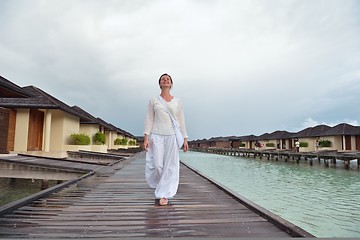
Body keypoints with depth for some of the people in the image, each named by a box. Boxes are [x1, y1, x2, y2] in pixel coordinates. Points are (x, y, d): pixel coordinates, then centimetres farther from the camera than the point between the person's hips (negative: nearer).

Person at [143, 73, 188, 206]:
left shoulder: (177, 101, 9)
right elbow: (149, 120, 3)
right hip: (157, 136, 0)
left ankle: (164, 195, 7)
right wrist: (146, 137, -6)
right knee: (157, 165, -3)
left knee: (170, 166, -4)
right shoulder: (153, 100, 7)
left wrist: (185, 139, 4)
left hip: (172, 136, 1)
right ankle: (162, 187, 28)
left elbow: (181, 121, 9)